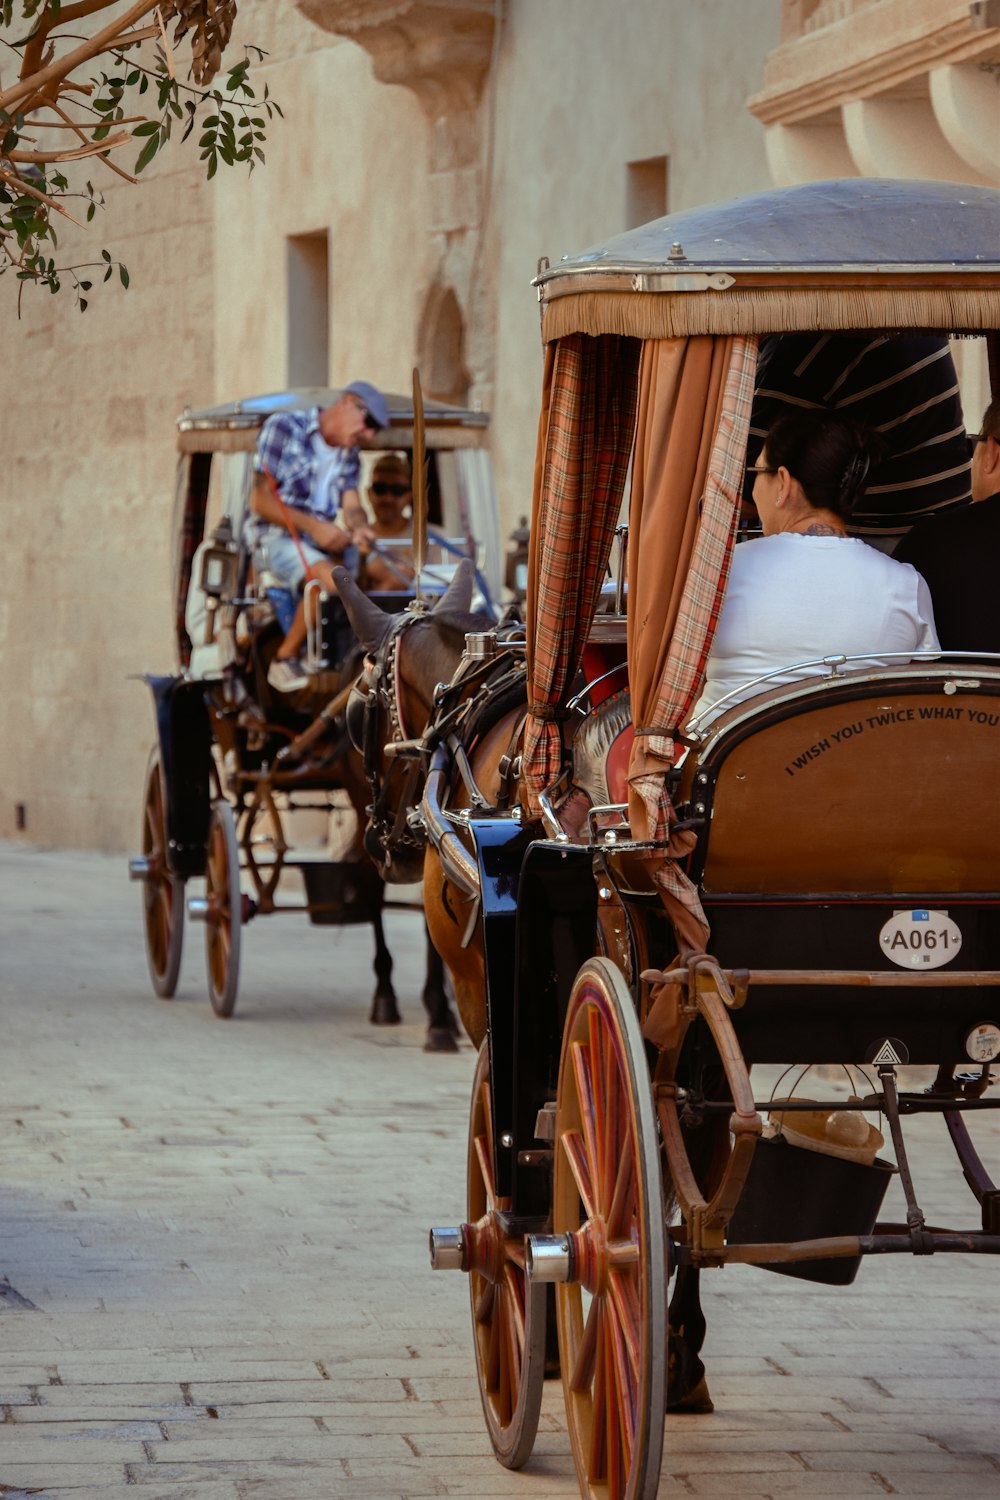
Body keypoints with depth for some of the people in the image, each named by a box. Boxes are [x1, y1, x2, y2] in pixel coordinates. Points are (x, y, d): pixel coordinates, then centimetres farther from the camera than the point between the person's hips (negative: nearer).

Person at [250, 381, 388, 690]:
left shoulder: (348, 453, 20)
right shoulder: (283, 428, -2)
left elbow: (351, 506, 10)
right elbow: (261, 501, -9)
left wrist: (359, 527, -16)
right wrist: (313, 527, -20)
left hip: (326, 541, 7)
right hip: (280, 538, -7)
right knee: (331, 580, -37)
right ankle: (284, 661, -21)